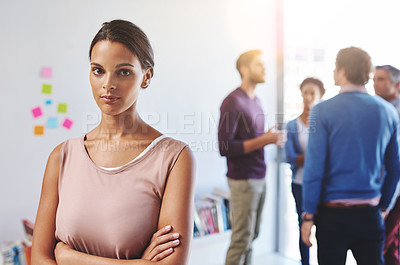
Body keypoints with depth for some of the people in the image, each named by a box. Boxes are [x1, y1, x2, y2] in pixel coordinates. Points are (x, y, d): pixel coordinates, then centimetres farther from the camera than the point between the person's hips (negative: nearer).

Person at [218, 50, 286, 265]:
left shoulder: (255, 100, 14)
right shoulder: (232, 102, -13)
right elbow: (225, 148, -19)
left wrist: (272, 138, 1)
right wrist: (263, 140, -19)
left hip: (259, 178, 8)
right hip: (243, 180, -8)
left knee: (252, 235, 14)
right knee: (241, 239, -1)